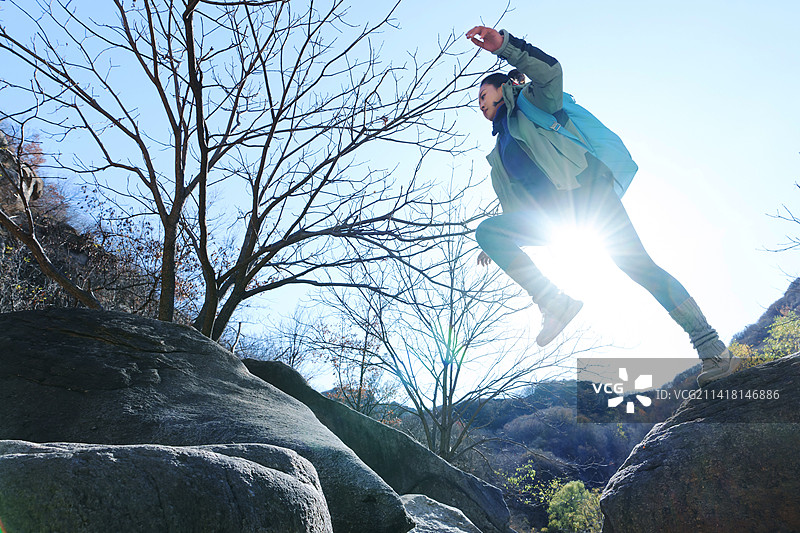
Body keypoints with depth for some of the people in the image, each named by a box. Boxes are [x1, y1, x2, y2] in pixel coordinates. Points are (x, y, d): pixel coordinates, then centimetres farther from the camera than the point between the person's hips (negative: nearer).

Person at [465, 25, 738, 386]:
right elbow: (514, 207, 36)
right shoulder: (498, 156, 34)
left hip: (584, 187, -6)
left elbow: (550, 71, -8)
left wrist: (502, 44, -17)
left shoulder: (529, 103, 16)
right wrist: (496, 245, 31)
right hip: (550, 214, 6)